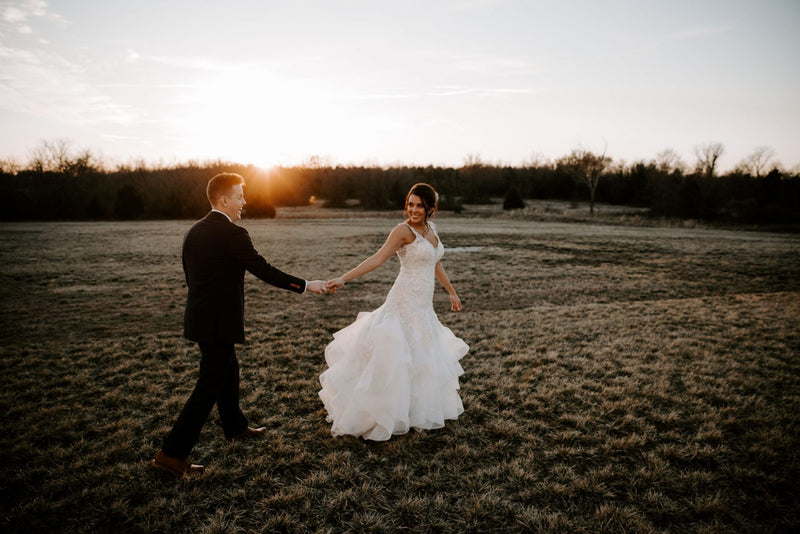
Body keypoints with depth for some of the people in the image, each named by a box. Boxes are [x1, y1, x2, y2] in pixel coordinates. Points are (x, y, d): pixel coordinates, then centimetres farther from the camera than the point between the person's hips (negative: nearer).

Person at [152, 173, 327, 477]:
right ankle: (172, 453, 7)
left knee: (228, 372, 23)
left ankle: (235, 428, 41)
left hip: (201, 317, 9)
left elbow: (190, 275, 14)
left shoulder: (194, 232, 8)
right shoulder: (233, 234, -18)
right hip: (219, 323, -9)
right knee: (209, 387, 1)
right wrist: (305, 286, -9)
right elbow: (265, 271, -18)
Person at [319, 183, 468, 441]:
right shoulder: (404, 230, -12)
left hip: (424, 305, 8)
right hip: (405, 301, -8)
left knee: (422, 357, 16)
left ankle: (416, 409, 33)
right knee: (396, 357, -6)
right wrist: (343, 278, -30)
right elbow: (377, 259, -20)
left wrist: (452, 292, 26)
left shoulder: (431, 229, 10)